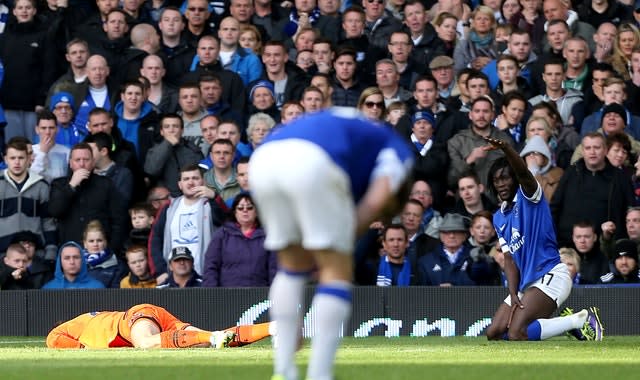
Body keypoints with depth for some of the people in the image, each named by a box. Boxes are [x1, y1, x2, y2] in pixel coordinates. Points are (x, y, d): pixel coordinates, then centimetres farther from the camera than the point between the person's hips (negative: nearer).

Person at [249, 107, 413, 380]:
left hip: (263, 157, 6)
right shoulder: (396, 150, 27)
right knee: (337, 272, 8)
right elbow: (376, 201, 5)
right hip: (310, 162, -6)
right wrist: (345, 241, 15)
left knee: (293, 266, 24)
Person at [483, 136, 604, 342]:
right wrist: (513, 295, -5)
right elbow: (509, 259, 12)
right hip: (526, 285, 9)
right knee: (494, 334, 4)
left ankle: (581, 319, -10)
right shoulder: (499, 218, 17)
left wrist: (505, 147, -46)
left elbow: (523, 173, -26)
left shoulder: (528, 196, -3)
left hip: (551, 276, -9)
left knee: (516, 334, -25)